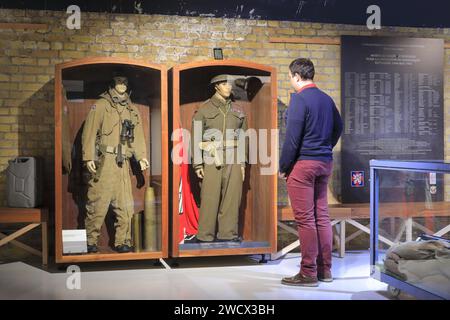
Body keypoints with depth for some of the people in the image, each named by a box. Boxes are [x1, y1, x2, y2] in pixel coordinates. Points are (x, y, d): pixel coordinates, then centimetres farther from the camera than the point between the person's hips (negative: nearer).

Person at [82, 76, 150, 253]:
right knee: (98, 203, -4)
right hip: (104, 161, -5)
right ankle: (90, 242, 6)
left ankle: (122, 241, 14)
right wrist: (88, 157, -13)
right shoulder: (100, 106, 1)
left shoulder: (132, 109, 18)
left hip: (123, 164, 5)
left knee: (125, 205, 5)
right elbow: (89, 132, -5)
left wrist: (141, 157, 6)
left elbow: (137, 135, 18)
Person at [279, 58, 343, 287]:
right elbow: (338, 127, 21)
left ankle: (308, 273, 2)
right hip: (325, 163, 8)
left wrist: (283, 167, -6)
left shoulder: (299, 99, -12)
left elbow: (292, 137, -15)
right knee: (322, 216, 12)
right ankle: (325, 269, 19)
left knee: (305, 219, -3)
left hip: (303, 164, -8)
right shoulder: (326, 99, 11)